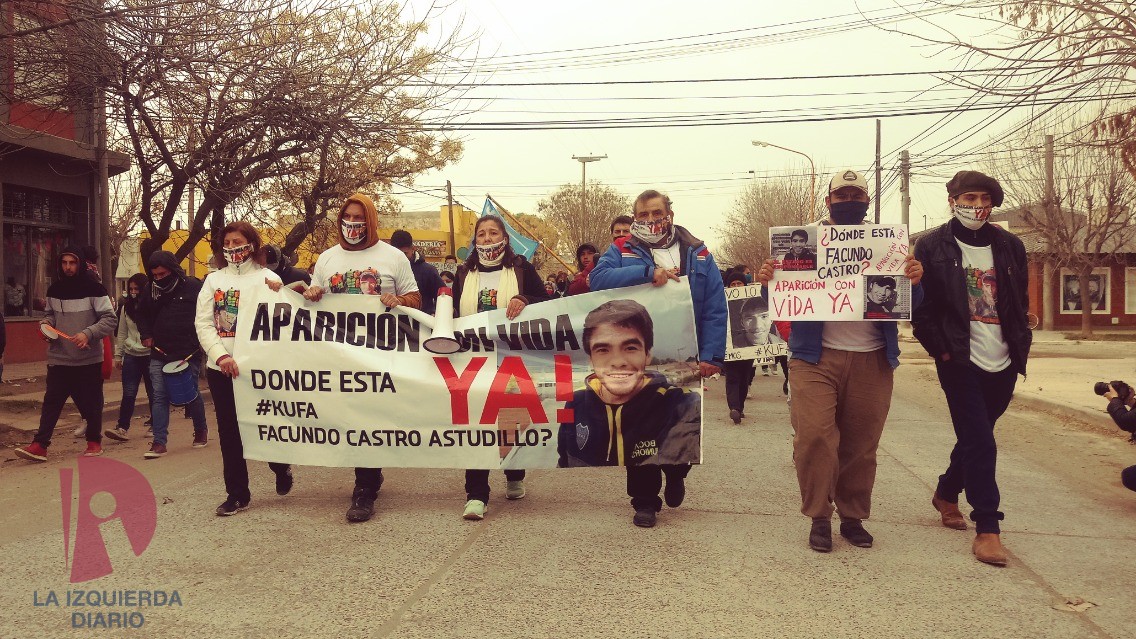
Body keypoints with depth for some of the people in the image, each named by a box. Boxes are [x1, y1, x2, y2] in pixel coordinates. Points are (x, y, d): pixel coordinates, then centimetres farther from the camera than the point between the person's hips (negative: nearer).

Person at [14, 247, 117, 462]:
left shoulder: (93, 289, -7)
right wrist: (45, 324, 2)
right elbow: (50, 314, 24)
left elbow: (110, 319, -9)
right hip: (58, 358, 4)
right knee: (51, 401, 0)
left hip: (88, 358, -3)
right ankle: (40, 445, 1)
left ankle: (94, 441, 21)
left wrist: (88, 333, -21)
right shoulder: (54, 290, 9)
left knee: (91, 403, 6)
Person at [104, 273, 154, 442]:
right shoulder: (126, 307, 8)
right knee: (128, 393, 0)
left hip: (150, 354, -3)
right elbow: (121, 333, 14)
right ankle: (122, 428, 0)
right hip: (131, 355, 3)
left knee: (153, 393, 7)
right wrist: (118, 355, 13)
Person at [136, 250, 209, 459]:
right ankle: (159, 442, 1)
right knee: (159, 397, -1)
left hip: (188, 355, -4)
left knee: (191, 394, 8)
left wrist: (201, 340, -11)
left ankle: (201, 428, 33)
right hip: (159, 355, 4)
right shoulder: (151, 289, 6)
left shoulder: (193, 286, -8)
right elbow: (142, 314, 23)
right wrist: (146, 335, 9)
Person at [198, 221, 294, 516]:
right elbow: (203, 323, 1)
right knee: (228, 431, 6)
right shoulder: (214, 279, 8)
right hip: (220, 367, 3)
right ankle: (236, 493, 16)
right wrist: (221, 356, -13)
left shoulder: (268, 278, 0)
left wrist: (277, 297, -21)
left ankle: (281, 468, 33)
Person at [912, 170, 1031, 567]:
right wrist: (941, 349, -10)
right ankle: (987, 528, 0)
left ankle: (946, 493, 40)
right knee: (980, 443, -7)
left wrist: (1020, 345, 5)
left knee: (974, 437, 17)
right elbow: (921, 307, -5)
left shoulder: (1010, 246, 8)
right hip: (961, 361, -5)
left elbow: (1021, 301, 15)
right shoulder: (933, 247, -5)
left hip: (1003, 363, 5)